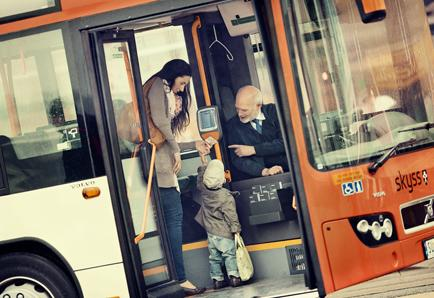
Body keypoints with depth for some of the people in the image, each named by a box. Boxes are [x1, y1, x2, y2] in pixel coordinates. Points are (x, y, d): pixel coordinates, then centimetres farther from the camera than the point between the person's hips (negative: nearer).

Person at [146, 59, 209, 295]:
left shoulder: (169, 94, 28)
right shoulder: (159, 84, 2)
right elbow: (159, 119, -15)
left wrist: (194, 144, 23)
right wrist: (176, 149, -8)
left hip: (165, 161, 9)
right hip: (160, 161, -9)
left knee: (172, 218, 5)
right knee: (174, 216, -10)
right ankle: (179, 278, -10)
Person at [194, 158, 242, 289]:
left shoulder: (203, 190, -6)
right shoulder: (226, 196, -19)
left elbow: (200, 180, 17)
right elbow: (231, 215, -17)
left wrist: (204, 165, 27)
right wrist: (236, 229, -9)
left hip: (210, 231, 5)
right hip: (224, 232, -5)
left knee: (214, 256, 11)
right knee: (229, 254, 2)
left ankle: (217, 279, 14)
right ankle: (234, 276, -3)